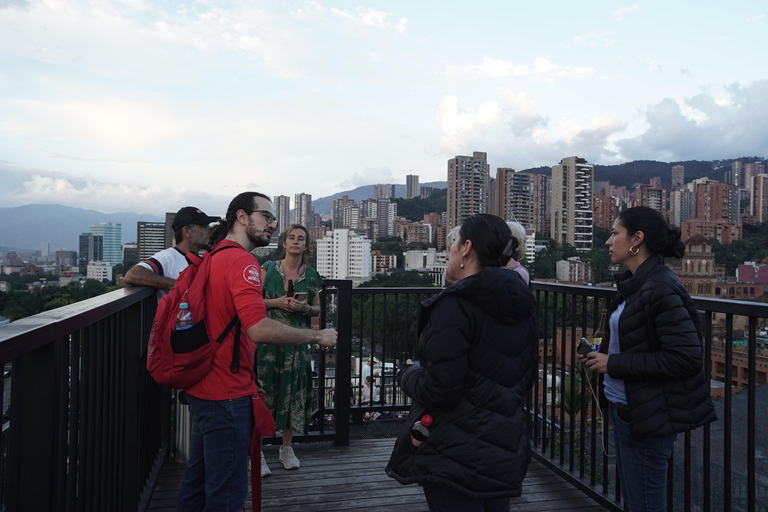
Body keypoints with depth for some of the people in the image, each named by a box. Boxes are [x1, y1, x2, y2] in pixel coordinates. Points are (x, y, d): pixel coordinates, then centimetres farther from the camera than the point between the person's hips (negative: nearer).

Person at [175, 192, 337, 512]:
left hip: (202, 388, 10)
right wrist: (317, 336, -22)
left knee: (198, 478, 23)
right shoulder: (241, 260, -20)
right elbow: (259, 329, -32)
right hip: (228, 393, -10)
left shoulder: (212, 258, 11)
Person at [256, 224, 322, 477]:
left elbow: (317, 309, 13)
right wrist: (276, 302, -13)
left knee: (293, 392, 8)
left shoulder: (311, 275, 7)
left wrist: (305, 308, -7)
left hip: (296, 342, 3)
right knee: (264, 391, -3)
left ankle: (286, 448, 25)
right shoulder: (268, 269, 0)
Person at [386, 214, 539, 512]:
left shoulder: (455, 305, -21)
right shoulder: (523, 305, 5)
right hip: (506, 452, 8)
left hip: (456, 458, -8)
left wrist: (407, 373, -5)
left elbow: (439, 391, -24)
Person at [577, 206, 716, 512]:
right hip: (624, 410, 9)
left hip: (648, 418, -9)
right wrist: (600, 357, 3)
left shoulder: (660, 289, -20)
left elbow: (686, 358, -24)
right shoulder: (635, 284, 9)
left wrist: (614, 364, -20)